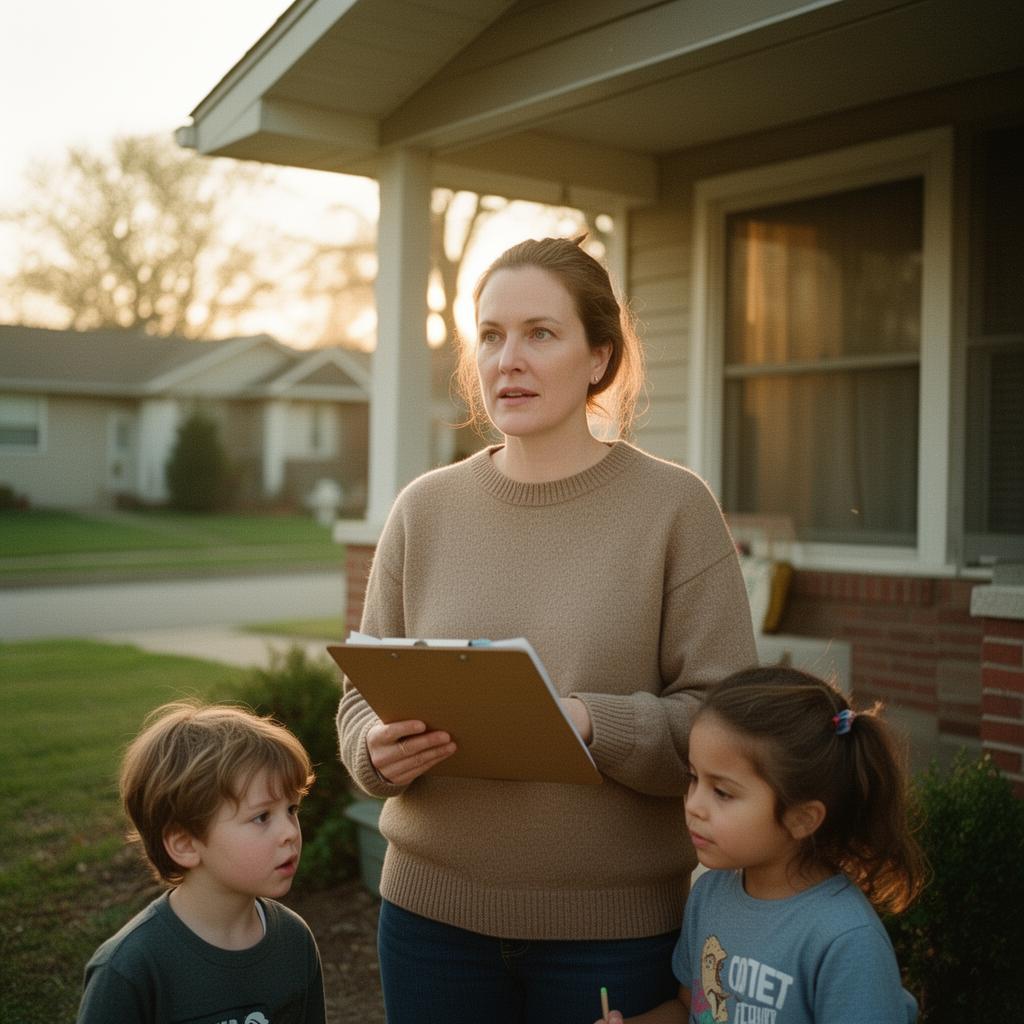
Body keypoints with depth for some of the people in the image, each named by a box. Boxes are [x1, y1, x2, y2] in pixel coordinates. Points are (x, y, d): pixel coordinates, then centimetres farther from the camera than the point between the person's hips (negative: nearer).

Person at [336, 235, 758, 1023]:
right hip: (432, 911, 3)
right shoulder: (425, 508, 2)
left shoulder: (675, 506, -7)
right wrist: (380, 749, -15)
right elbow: (361, 699, 6)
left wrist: (594, 726, -25)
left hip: (614, 927, -2)